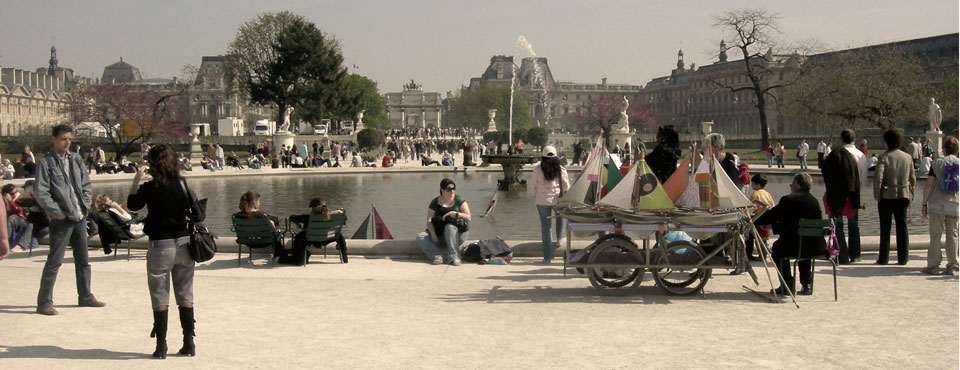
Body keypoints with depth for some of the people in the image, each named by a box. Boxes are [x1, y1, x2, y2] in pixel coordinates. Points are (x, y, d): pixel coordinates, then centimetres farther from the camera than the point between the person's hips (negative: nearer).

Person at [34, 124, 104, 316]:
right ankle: (44, 302, 3)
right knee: (54, 261, -4)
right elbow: (41, 194, -13)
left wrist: (85, 205, 3)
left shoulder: (76, 159, 10)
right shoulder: (46, 163, -8)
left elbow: (86, 184, 14)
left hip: (80, 217, 6)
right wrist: (57, 212, -15)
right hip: (61, 220, -6)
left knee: (83, 260, 14)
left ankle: (85, 296, 26)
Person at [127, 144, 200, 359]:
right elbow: (198, 215, -3)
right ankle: (189, 343, 14)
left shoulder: (149, 188, -10)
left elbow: (132, 205, 8)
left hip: (160, 246, -3)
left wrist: (136, 181, 14)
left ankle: (161, 345, 8)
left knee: (160, 297, 6)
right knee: (185, 294, 11)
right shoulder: (182, 184, -5)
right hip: (184, 243, 3)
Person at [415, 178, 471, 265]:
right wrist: (433, 233, -20)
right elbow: (429, 221, -1)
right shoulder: (435, 203, 6)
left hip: (458, 234, -3)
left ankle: (453, 257, -41)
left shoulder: (459, 200, 3)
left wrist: (455, 213, -18)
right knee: (420, 237, -20)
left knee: (449, 226, -36)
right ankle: (438, 257, -41)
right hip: (439, 236, 3)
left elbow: (468, 218, -4)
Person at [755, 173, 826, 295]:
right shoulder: (814, 201, 13)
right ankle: (806, 284, 31)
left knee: (777, 247, 24)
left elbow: (771, 216, -1)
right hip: (816, 248, 6)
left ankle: (787, 285, 20)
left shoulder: (789, 199, -8)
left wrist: (753, 221, 17)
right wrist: (774, 225, 30)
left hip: (795, 247, -6)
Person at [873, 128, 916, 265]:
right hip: (903, 196, 4)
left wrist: (877, 195, -9)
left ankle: (883, 258, 7)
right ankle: (903, 258, 9)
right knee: (902, 227, 8)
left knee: (885, 228, 4)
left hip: (887, 197, -4)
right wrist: (909, 195, 15)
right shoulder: (908, 157, 4)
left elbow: (878, 177, -19)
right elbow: (913, 179, 7)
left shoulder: (884, 157, -11)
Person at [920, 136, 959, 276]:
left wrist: (924, 204, 0)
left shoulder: (938, 163, -4)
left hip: (937, 204, -2)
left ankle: (933, 265, 3)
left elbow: (928, 185, -6)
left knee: (935, 235, 2)